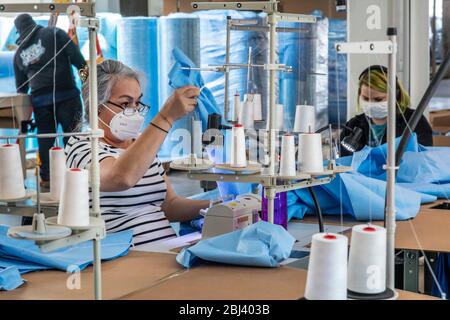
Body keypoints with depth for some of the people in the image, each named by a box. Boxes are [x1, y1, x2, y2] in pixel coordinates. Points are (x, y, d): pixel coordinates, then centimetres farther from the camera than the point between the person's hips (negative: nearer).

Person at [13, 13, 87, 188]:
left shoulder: (19, 53, 17)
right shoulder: (55, 34, 5)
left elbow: (20, 86, 21)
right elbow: (75, 55, -6)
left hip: (39, 100, 4)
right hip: (66, 94, -4)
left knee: (44, 139, 12)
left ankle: (46, 178, 15)